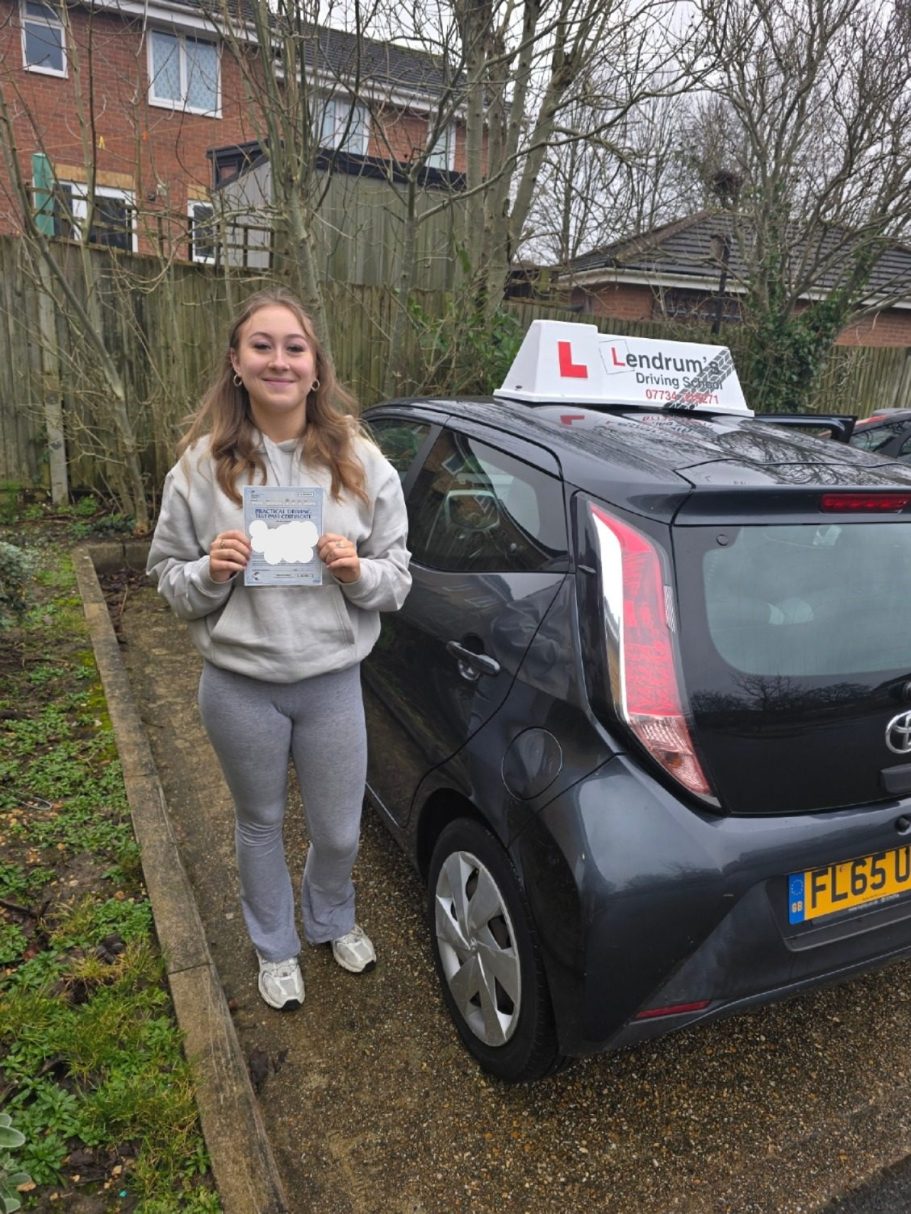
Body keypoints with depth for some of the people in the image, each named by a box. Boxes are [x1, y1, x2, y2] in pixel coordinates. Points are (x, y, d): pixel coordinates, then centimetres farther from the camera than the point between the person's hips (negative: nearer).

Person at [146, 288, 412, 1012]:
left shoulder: (362, 463, -5)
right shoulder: (202, 465, -6)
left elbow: (398, 578, -1)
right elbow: (167, 577, 2)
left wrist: (358, 571, -22)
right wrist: (210, 573, -19)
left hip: (333, 682, 1)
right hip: (240, 688, 0)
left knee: (339, 832, 17)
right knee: (260, 824, 20)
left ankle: (333, 922, 52)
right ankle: (276, 949, 48)